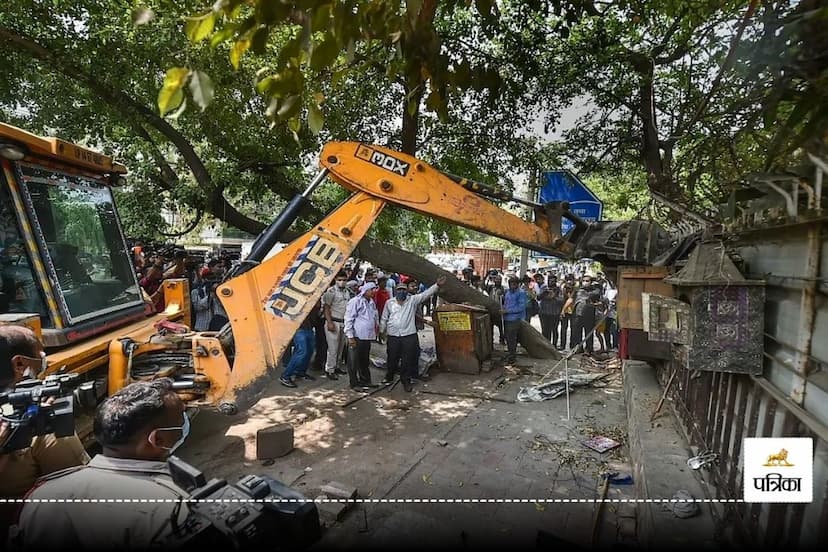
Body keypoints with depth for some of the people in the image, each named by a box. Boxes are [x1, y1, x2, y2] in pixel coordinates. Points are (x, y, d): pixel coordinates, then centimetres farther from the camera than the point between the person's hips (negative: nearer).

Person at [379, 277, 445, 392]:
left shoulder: (413, 300, 0)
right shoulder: (389, 303, 5)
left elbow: (426, 294, -8)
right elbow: (384, 318, 13)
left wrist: (437, 285, -20)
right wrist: (381, 330, 14)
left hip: (409, 336, -1)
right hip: (393, 336, 1)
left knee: (407, 360, 5)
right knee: (392, 359, 14)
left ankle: (406, 380, 22)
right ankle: (389, 377, 37)